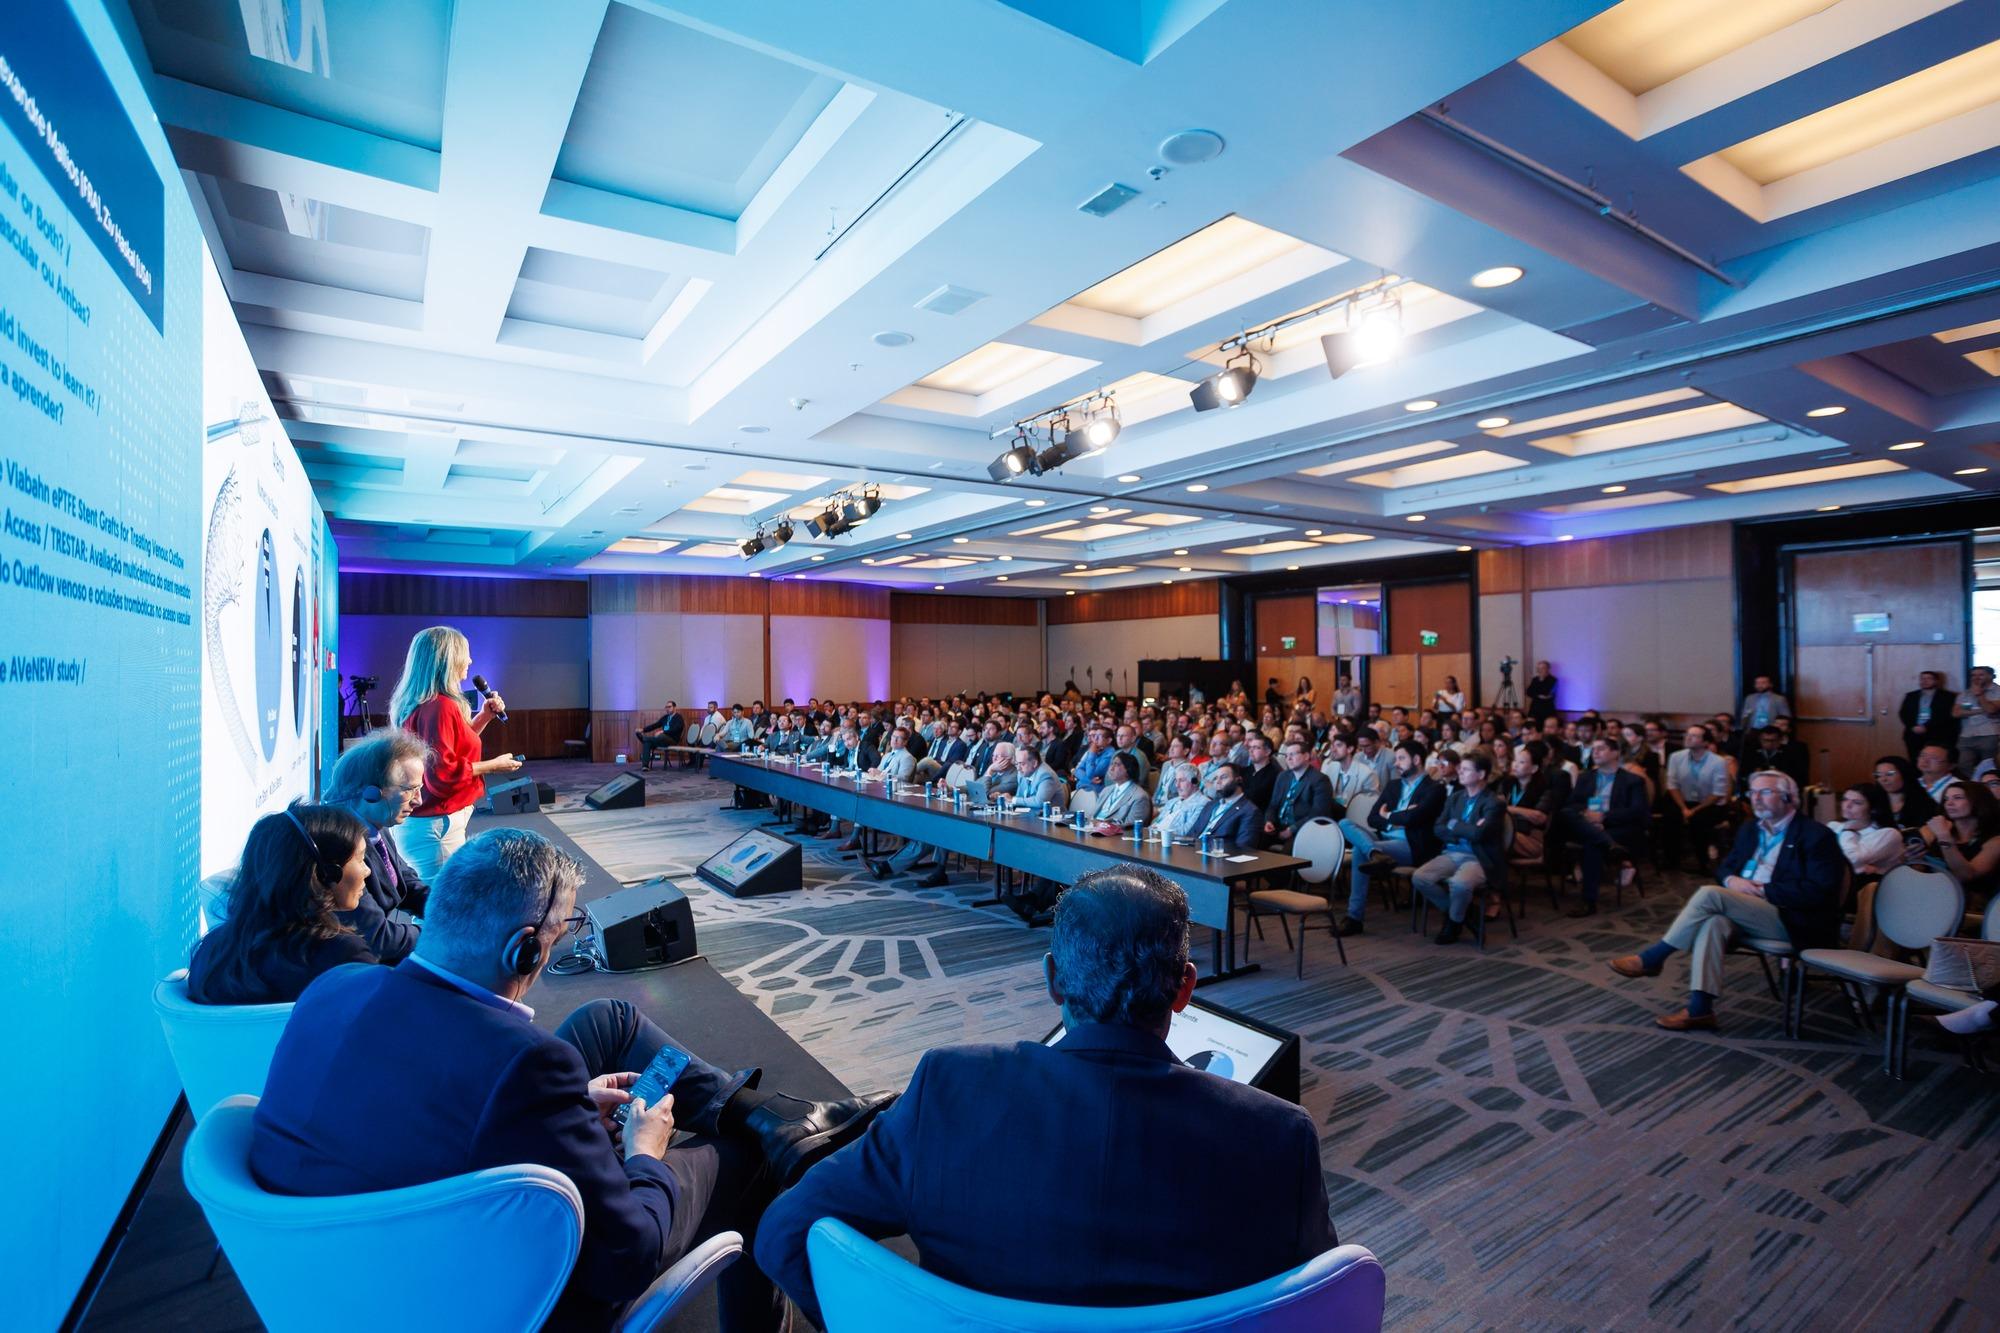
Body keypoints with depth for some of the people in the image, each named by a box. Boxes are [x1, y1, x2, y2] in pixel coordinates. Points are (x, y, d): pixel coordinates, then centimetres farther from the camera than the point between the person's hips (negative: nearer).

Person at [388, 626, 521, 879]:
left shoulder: (420, 703, 11)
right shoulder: (440, 707, -19)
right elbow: (442, 773, -24)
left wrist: (484, 716, 16)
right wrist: (493, 765, -14)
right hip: (435, 827, -10)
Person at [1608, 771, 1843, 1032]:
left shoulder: (1816, 835, -2)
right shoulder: (1749, 830, 18)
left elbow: (1818, 891, -13)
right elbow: (1724, 866, 21)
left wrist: (1762, 890, -16)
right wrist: (1731, 880, -3)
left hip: (1791, 920, -6)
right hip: (1745, 914, 6)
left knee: (1710, 894, -28)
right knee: (1714, 921, -30)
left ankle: (1653, 958, -18)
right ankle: (1700, 1008, -34)